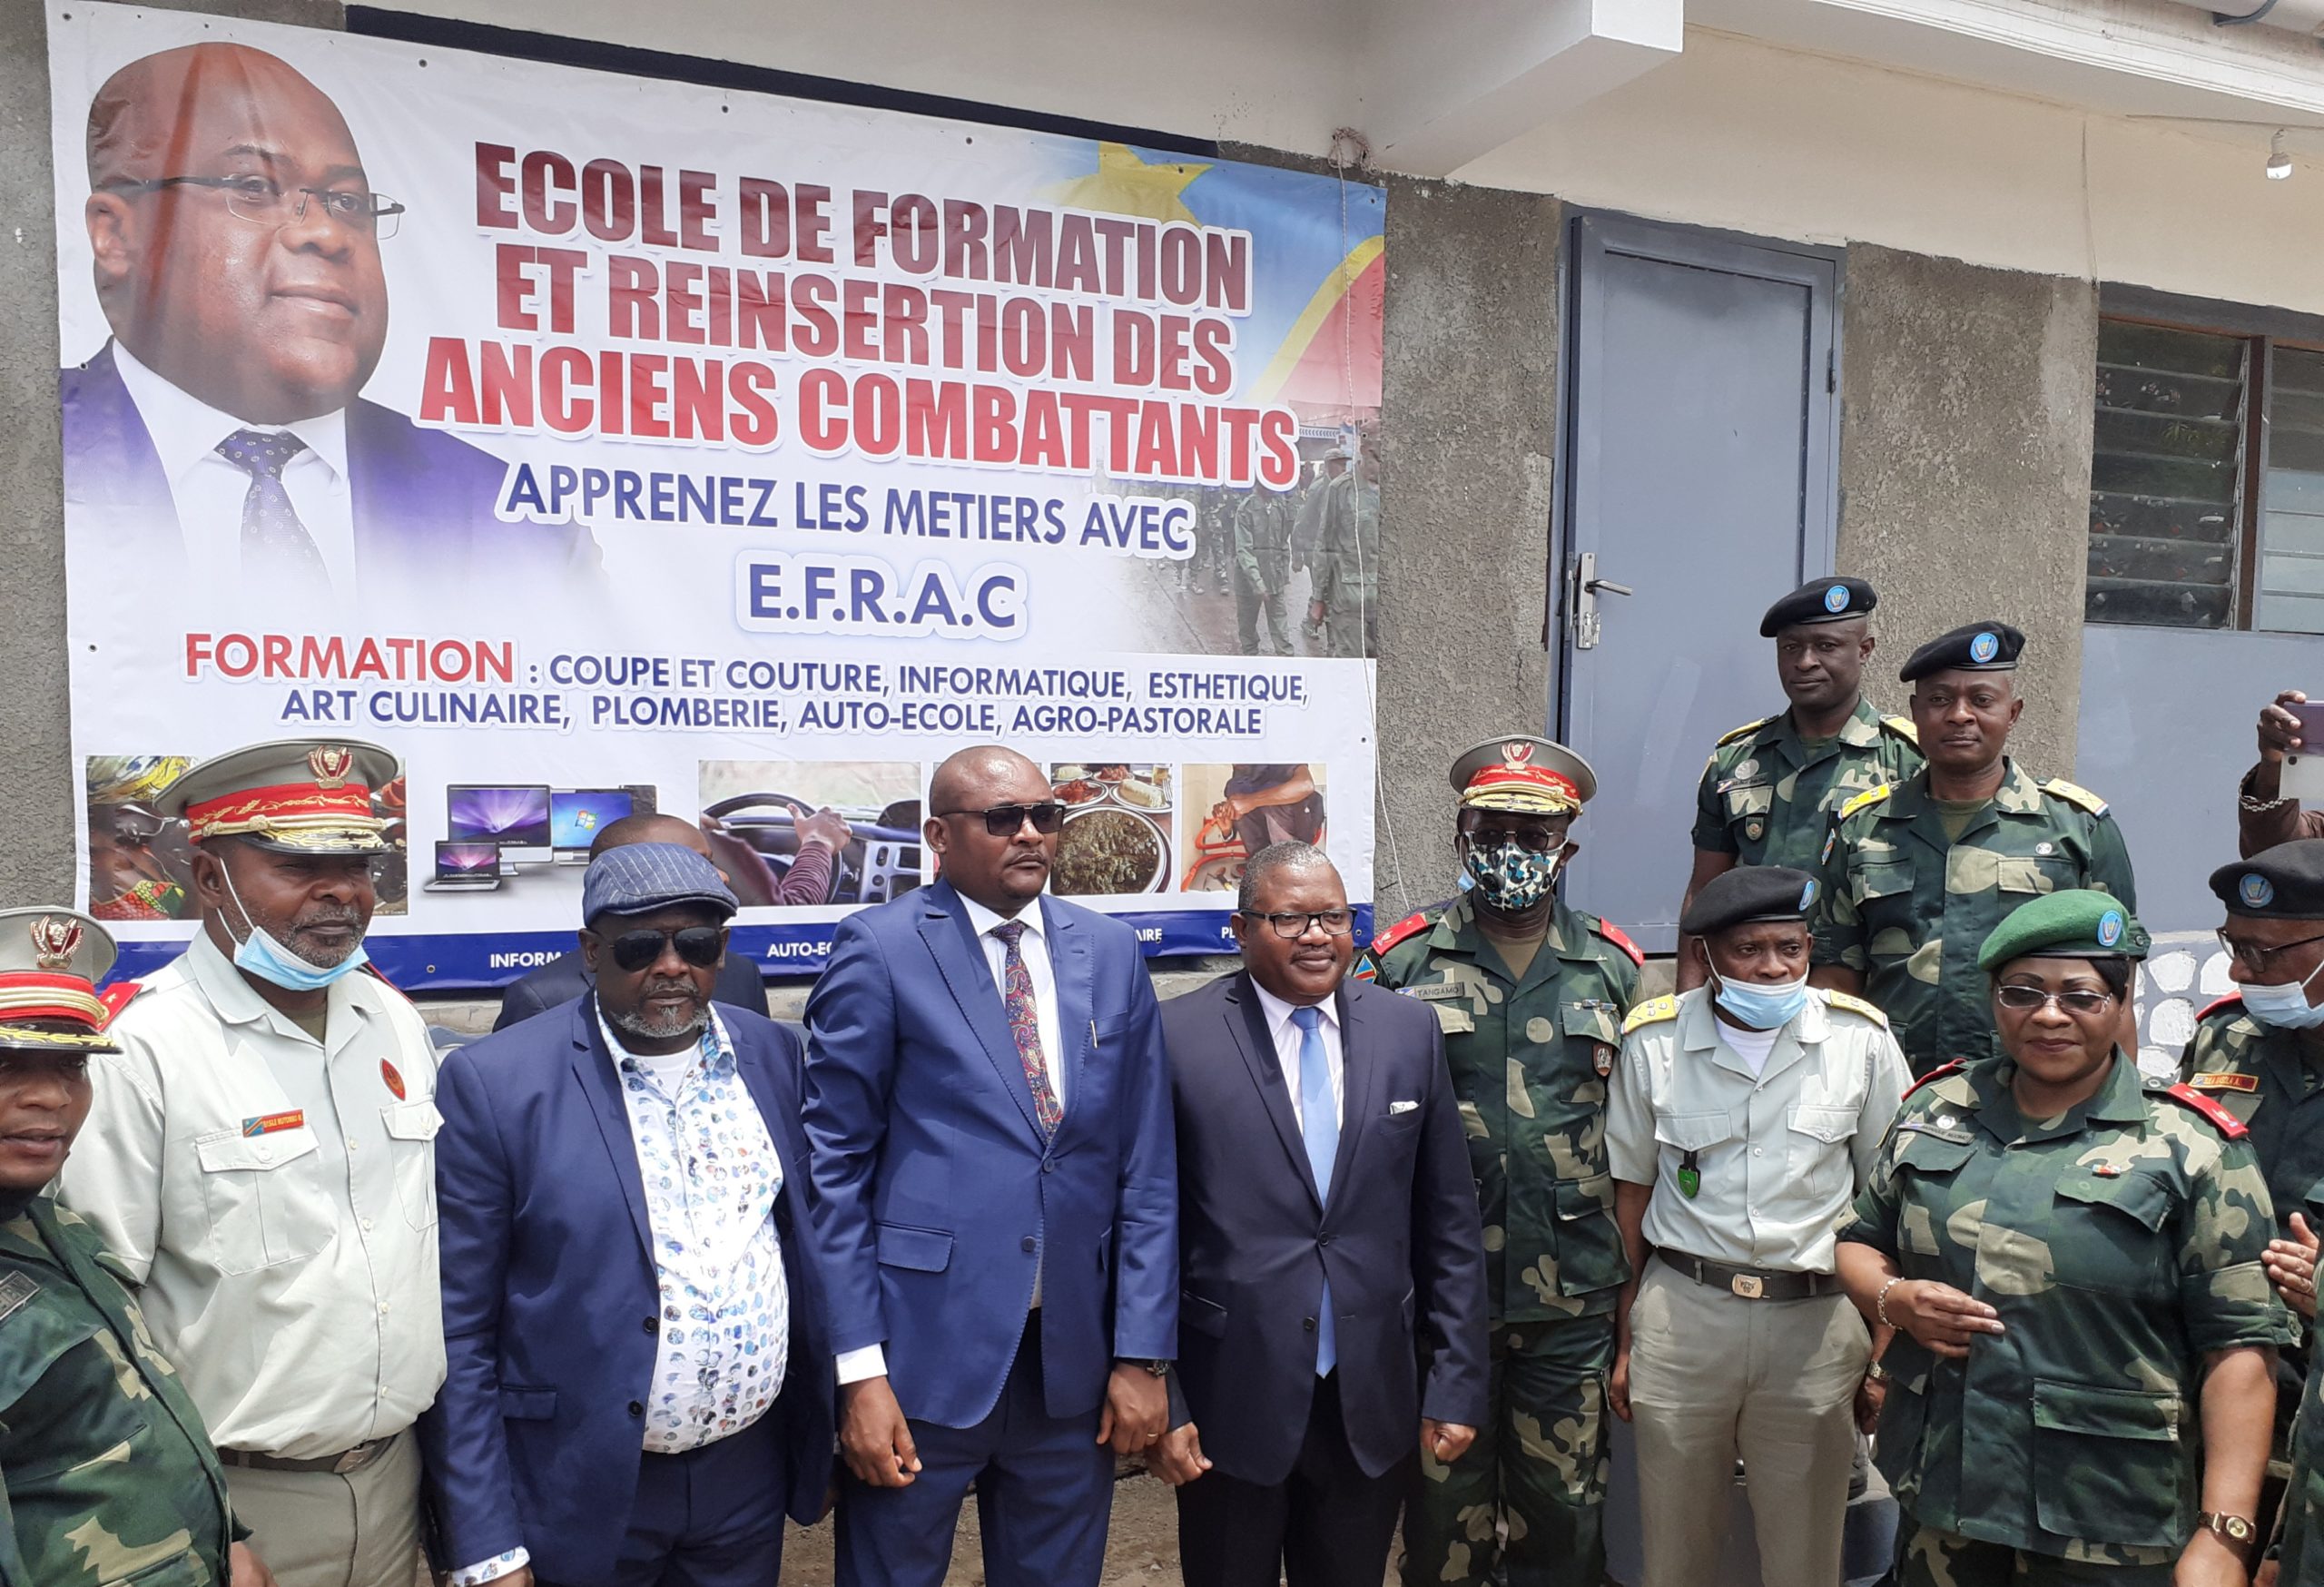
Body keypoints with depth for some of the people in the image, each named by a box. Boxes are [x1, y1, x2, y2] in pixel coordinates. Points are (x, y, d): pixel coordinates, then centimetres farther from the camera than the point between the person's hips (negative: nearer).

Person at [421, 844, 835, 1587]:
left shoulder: (774, 1055, 0)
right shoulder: (494, 1082, -13)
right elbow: (458, 1331, -10)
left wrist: (823, 1437, 9)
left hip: (752, 1477, 4)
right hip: (584, 1494, -3)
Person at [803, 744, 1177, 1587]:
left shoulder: (1110, 951, 5)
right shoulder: (880, 949, -7)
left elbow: (1145, 1165, 5)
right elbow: (835, 1164, -6)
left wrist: (1143, 1352, 1)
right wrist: (859, 1369, -10)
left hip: (1074, 1358, 4)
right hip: (925, 1350, -3)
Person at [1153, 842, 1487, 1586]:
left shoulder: (1409, 1032, 1)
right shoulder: (1178, 1037, -9)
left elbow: (1449, 1224, 4)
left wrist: (1457, 1382, 3)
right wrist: (1158, 1400, -6)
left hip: (1374, 1403, 3)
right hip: (1230, 1404, -2)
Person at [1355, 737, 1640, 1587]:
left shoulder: (1612, 968, 4)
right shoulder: (1402, 961, -3)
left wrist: (1634, 1285, 6)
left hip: (1571, 1298, 2)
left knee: (1564, 1515, 14)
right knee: (1444, 1511, 12)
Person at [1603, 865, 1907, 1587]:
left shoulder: (1860, 1037, -4)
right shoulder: (1653, 1039, -3)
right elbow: (1632, 1192, 5)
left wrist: (1885, 1350, 1)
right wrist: (1625, 1339, 6)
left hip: (1816, 1317, 0)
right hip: (1681, 1311, 0)